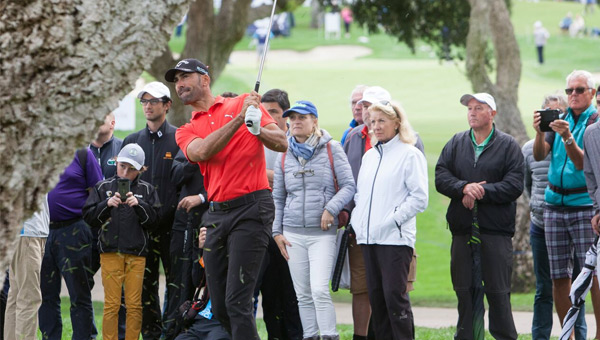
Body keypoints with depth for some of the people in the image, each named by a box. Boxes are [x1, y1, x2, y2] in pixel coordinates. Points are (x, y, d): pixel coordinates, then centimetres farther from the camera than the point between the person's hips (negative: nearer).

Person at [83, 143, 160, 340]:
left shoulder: (146, 190, 8)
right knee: (111, 304, -1)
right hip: (110, 252, 0)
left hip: (136, 255, 1)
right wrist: (107, 204, -12)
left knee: (134, 305, 1)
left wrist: (138, 204, -13)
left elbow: (153, 220, 2)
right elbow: (89, 217, 4)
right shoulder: (103, 187, 8)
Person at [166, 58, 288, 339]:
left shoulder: (243, 103, 9)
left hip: (251, 207, -5)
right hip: (216, 214, 5)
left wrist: (257, 128, -18)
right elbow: (201, 151, -6)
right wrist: (239, 119, -14)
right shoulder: (186, 131, 17)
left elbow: (281, 143, 2)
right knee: (219, 307, 4)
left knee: (237, 302, -15)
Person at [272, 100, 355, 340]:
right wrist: (277, 231, 9)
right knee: (303, 294, 4)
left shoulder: (331, 149, 1)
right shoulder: (285, 155, 11)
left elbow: (349, 186, -1)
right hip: (293, 234, 4)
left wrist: (331, 208, -16)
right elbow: (278, 197, 16)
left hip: (323, 232, -4)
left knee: (319, 290, -16)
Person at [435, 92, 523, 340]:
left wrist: (481, 192, -14)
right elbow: (441, 177, 2)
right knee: (464, 290, 6)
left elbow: (514, 185, -8)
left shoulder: (508, 146, 2)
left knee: (498, 292, -4)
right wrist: (464, 188, -15)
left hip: (496, 229, -4)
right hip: (462, 229, 4)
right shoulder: (456, 143, 12)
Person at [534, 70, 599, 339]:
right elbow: (539, 155, 0)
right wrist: (540, 133, -19)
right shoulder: (560, 119, 12)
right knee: (559, 276, 2)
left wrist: (567, 137, -30)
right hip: (555, 204, 5)